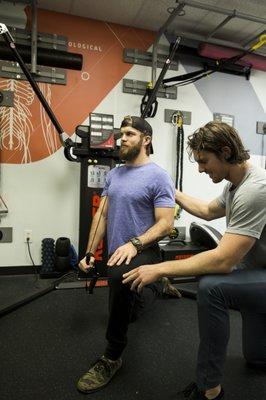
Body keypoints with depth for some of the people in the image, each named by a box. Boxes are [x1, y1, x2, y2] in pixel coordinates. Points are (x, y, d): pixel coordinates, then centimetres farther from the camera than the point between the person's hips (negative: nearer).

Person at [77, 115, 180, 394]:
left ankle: (112, 358, -19)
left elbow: (166, 223, -16)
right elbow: (101, 215, 9)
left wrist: (134, 244, -31)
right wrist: (89, 253, 4)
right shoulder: (113, 174, 8)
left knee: (121, 277, -41)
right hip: (116, 256, 8)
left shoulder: (158, 177, -12)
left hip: (142, 254, -7)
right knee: (126, 313, 24)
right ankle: (158, 285, 48)